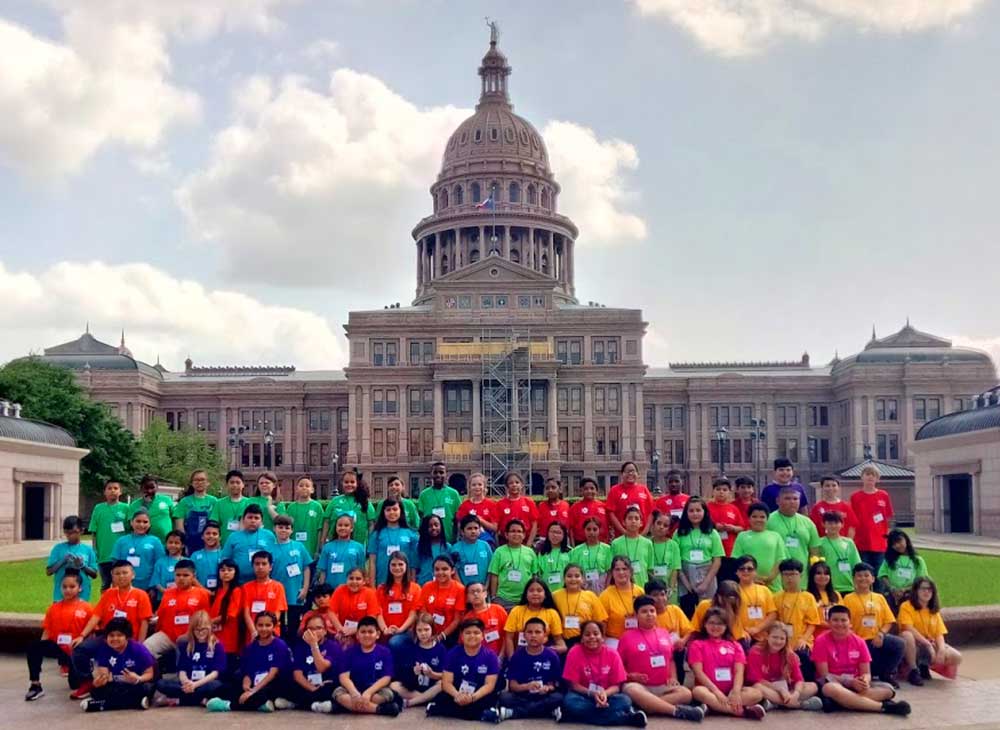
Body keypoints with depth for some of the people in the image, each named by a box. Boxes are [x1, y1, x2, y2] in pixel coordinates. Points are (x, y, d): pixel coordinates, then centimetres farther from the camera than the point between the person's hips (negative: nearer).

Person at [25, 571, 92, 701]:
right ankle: (35, 686, -18)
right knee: (33, 647, -27)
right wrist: (42, 649, -12)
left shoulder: (86, 608, -5)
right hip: (58, 648, 2)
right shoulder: (54, 608, 4)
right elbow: (47, 631, 4)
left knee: (76, 685, -3)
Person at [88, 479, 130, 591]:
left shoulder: (125, 508, 0)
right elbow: (94, 533, 4)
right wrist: (94, 552, 0)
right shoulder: (99, 508, 3)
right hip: (104, 555, 1)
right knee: (105, 585, 13)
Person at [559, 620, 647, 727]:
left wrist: (605, 693, -27)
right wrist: (592, 693, -25)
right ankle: (626, 717, -33)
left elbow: (616, 686, -5)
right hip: (584, 695, 0)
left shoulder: (612, 653, -8)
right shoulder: (575, 653, -11)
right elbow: (573, 684, -9)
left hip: (606, 695, 0)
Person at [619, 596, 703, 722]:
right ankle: (677, 710, -40)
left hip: (663, 686, 4)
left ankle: (645, 706, -33)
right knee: (632, 690, -40)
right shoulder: (627, 636, 3)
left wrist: (673, 677, 5)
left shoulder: (665, 633, 16)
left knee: (686, 693, -24)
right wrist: (630, 676, -14)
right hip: (639, 685, -4)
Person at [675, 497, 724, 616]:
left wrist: (706, 583, -7)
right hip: (685, 582, 0)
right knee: (687, 615, 1)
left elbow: (717, 561, 1)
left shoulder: (712, 533, 5)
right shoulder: (679, 533, 4)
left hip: (707, 581, 0)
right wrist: (686, 582, -8)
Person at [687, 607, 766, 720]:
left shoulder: (735, 645, 14)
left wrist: (736, 692, -20)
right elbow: (698, 672, -6)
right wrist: (716, 691, -20)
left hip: (730, 690, 3)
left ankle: (712, 706, -35)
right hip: (710, 689, -3)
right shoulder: (697, 644, 7)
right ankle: (742, 711, -38)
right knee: (698, 692, -39)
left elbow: (739, 671, 0)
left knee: (757, 694, -25)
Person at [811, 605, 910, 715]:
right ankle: (883, 706, -36)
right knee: (830, 689, -41)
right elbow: (824, 674, -10)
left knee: (887, 689, -20)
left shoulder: (859, 642, 5)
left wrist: (865, 682, -22)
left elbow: (866, 673, 4)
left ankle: (839, 702, -35)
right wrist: (850, 682, -22)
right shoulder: (822, 641, -6)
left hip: (856, 684, 5)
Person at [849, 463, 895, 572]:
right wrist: (851, 541, 0)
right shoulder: (855, 497, 1)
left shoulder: (884, 496, 4)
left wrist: (887, 538, 6)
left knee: (878, 574, 6)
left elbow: (888, 519, 9)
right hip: (861, 544, -1)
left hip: (879, 544, 1)